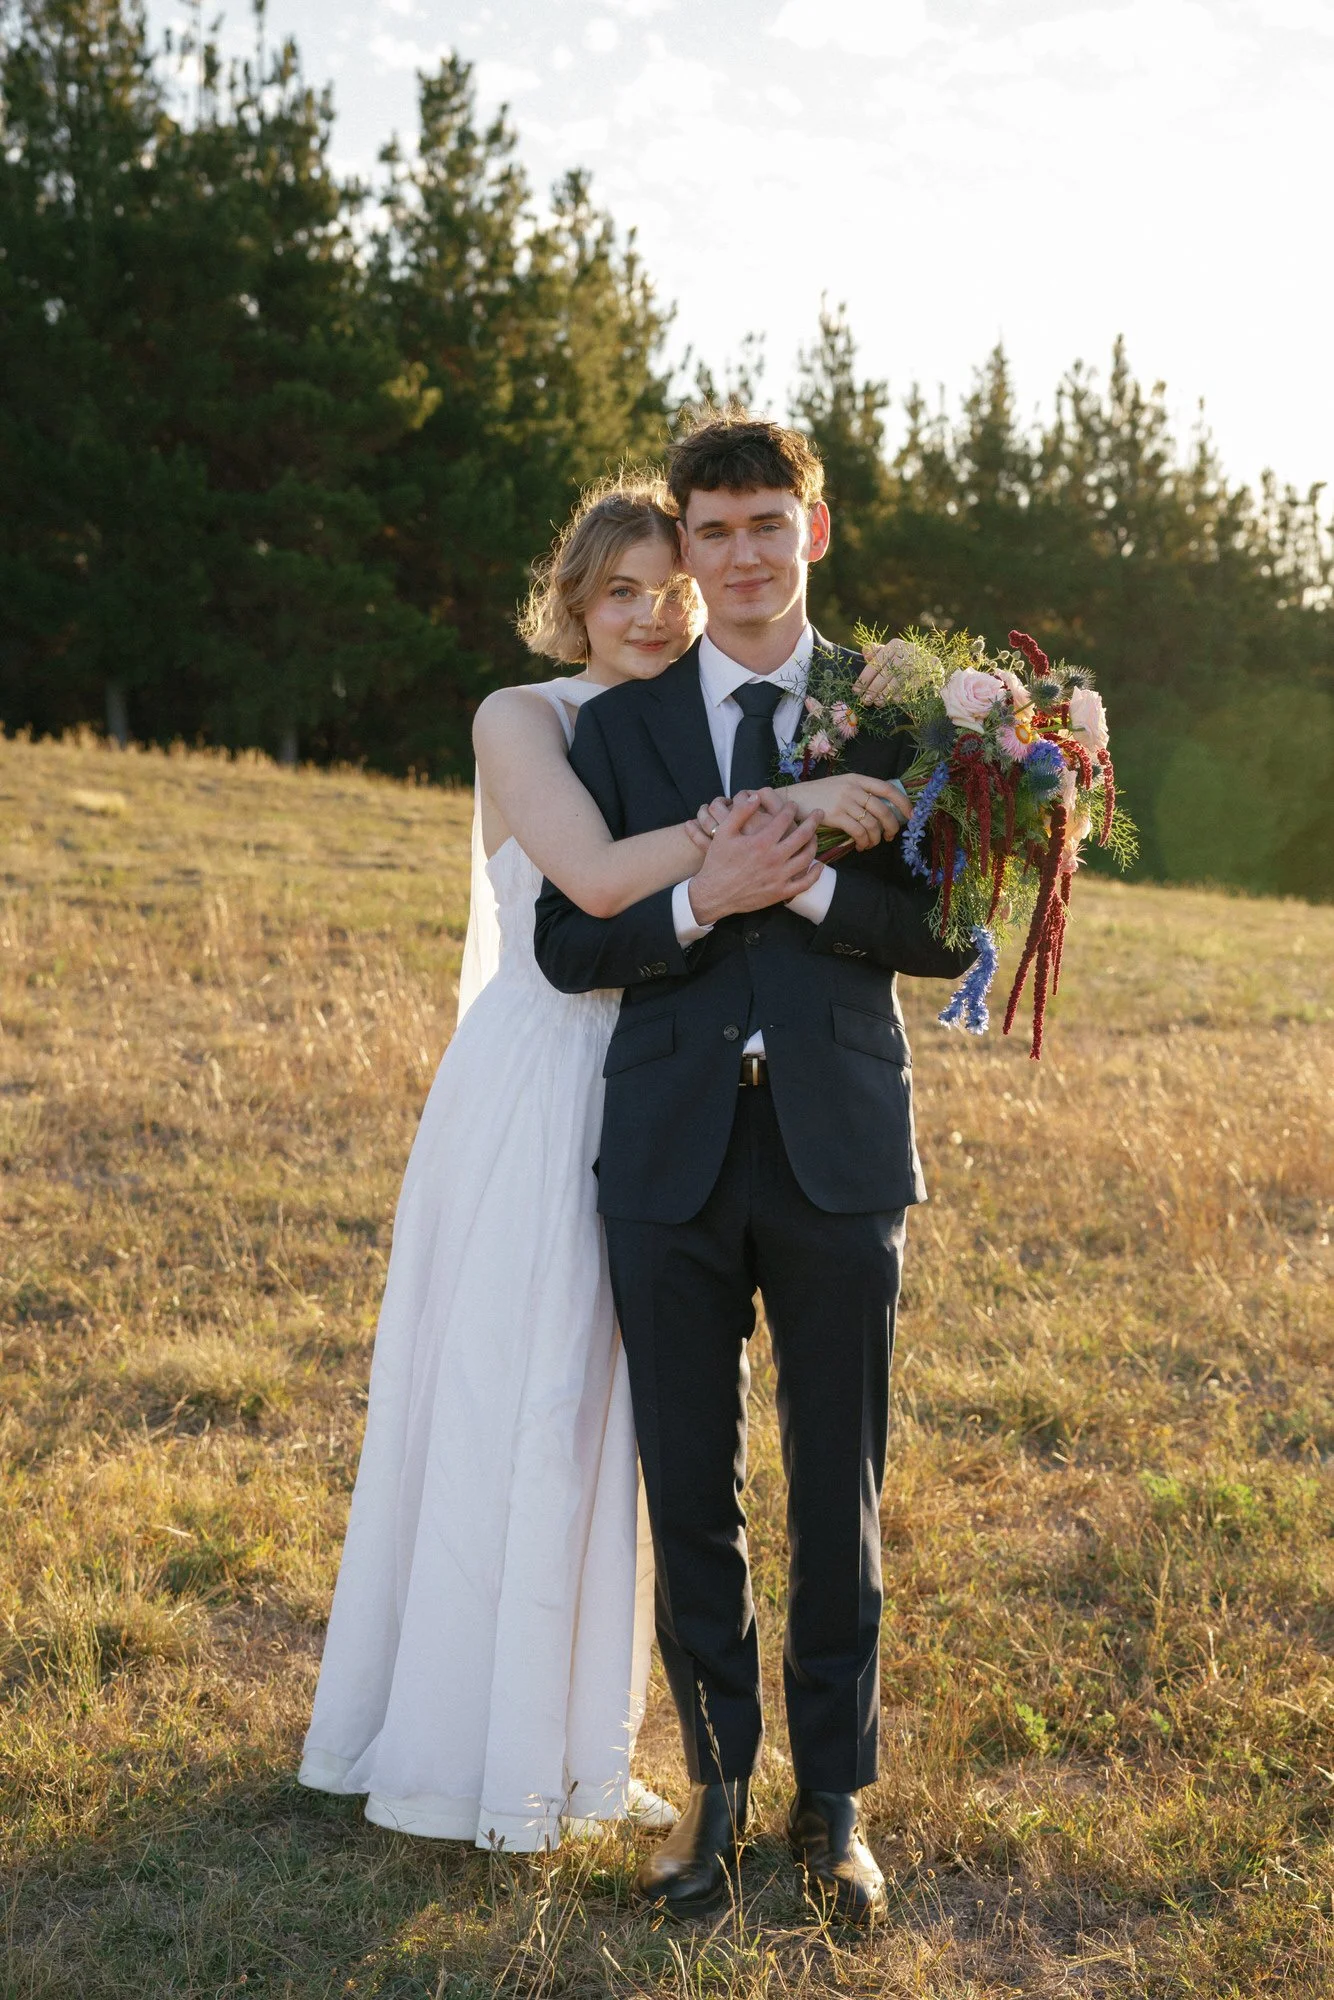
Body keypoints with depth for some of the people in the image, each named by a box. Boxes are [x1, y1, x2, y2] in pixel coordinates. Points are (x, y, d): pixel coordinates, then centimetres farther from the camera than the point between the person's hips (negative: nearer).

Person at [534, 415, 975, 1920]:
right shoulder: (620, 726, 7)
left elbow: (942, 932, -1)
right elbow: (564, 942, -1)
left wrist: (808, 884, -16)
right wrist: (701, 899, -17)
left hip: (837, 1146, -1)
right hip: (674, 1152, 1)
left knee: (838, 1491, 10)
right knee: (690, 1489, 10)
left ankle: (832, 1797, 28)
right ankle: (717, 1782, 29)